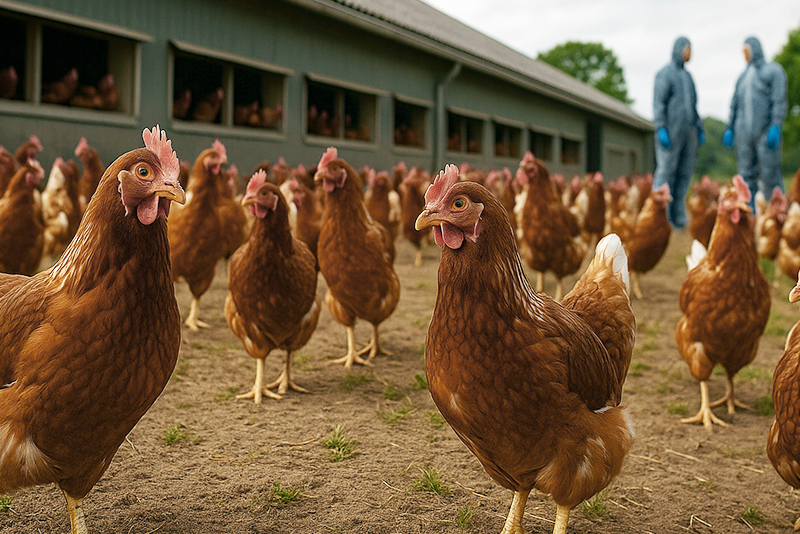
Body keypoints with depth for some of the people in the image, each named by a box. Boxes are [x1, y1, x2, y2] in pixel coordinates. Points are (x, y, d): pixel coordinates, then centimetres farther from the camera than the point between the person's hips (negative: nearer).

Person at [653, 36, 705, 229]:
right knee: (666, 172, -10)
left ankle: (678, 217, 6)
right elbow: (658, 103, -9)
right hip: (671, 131, -7)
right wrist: (661, 129, -19)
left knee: (685, 173, 3)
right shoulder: (665, 73, -1)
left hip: (688, 132, 7)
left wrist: (700, 129, 18)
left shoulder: (687, 76, 22)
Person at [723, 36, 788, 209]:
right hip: (744, 132, 6)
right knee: (746, 174, 2)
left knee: (769, 173, -8)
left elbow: (779, 101, -7)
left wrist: (776, 128, -17)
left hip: (766, 131, -6)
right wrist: (729, 128, 11)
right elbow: (735, 104, 21)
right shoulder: (743, 76, 20)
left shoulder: (773, 70, 1)